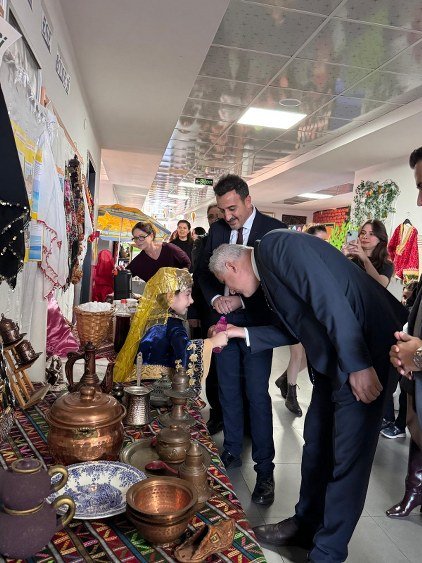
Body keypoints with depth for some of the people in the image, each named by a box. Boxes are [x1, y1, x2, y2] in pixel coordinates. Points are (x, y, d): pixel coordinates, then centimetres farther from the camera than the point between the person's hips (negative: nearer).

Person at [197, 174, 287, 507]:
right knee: (228, 391, 12)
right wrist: (215, 299, -7)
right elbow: (204, 271, 12)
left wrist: (242, 300, -17)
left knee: (257, 396, -3)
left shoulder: (274, 229, -7)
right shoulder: (217, 229, 7)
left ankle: (265, 470, 10)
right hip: (224, 318, 5)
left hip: (256, 322, -5)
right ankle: (232, 452, 29)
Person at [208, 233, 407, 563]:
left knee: (348, 456, 1)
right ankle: (307, 525, 34)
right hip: (332, 357, 10)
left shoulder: (276, 246, -16)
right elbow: (295, 329, 17)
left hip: (365, 349, -10)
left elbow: (329, 297, -24)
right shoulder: (268, 267, 13)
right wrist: (243, 333, 17)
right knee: (316, 443, 16)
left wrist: (357, 364, -23)